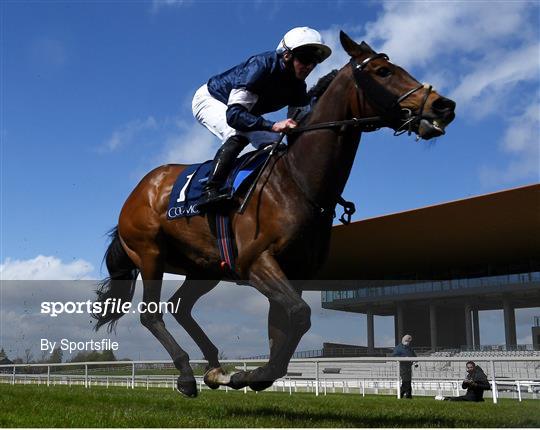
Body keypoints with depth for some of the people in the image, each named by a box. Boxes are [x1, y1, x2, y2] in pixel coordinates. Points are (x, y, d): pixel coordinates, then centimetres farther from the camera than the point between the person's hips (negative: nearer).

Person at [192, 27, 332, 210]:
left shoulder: (297, 86, -14)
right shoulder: (261, 65, -36)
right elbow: (233, 114, -45)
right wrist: (273, 126, -56)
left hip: (245, 110, 8)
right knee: (238, 135, -34)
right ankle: (210, 192, -40)